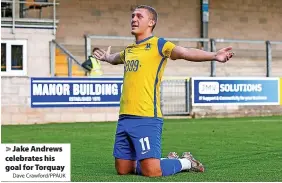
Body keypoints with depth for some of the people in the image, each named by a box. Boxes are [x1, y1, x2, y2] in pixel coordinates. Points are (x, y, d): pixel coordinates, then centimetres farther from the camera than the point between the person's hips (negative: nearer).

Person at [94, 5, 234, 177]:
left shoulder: (158, 45, -3)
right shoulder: (129, 49, 17)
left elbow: (185, 52, -20)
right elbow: (116, 58, 41)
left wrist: (214, 55, -35)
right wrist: (106, 57, 59)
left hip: (147, 119, -7)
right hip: (124, 118, 7)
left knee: (151, 171, -13)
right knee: (123, 169, 11)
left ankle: (186, 162, 17)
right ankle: (169, 160, 31)